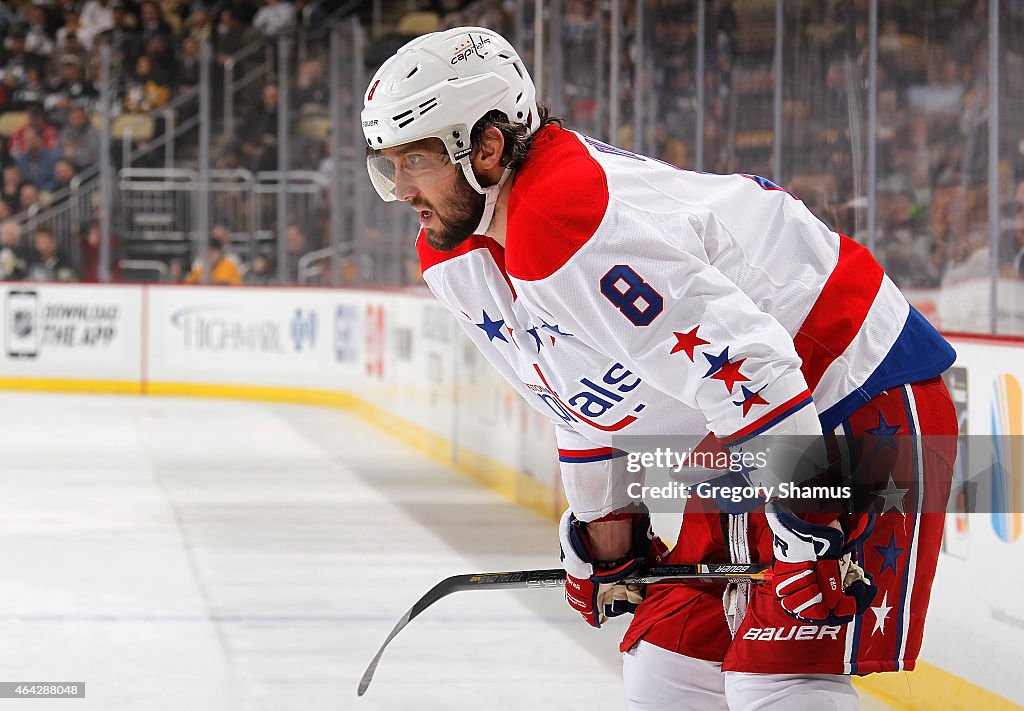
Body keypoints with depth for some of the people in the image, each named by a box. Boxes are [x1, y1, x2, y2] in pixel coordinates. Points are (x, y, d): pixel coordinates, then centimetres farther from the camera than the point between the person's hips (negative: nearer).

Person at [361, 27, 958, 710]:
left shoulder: (568, 220, -29)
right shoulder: (454, 254, 4)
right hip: (734, 448, 10)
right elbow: (584, 391, 19)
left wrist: (808, 528, -29)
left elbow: (746, 362, -31)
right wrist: (604, 528, 24)